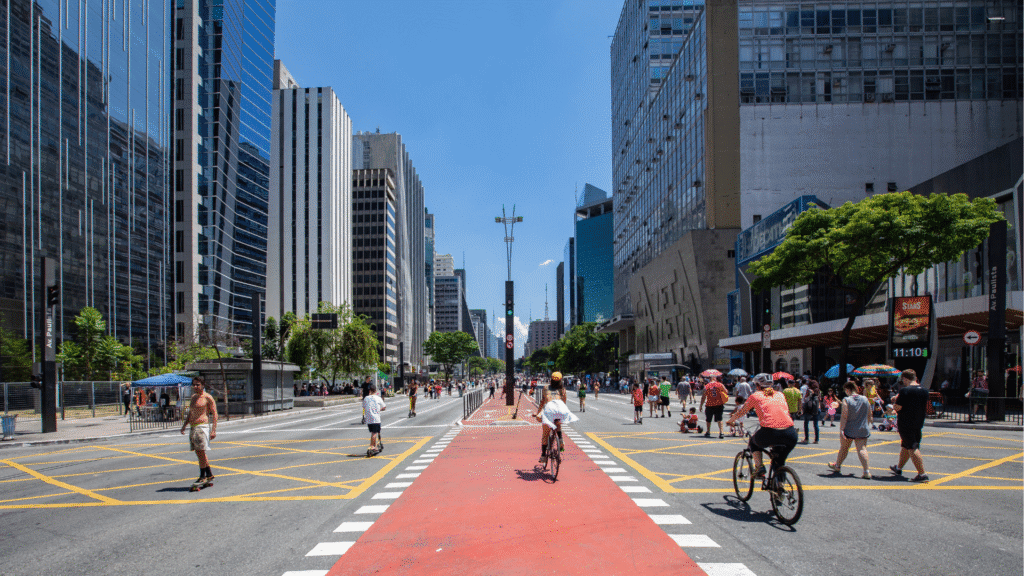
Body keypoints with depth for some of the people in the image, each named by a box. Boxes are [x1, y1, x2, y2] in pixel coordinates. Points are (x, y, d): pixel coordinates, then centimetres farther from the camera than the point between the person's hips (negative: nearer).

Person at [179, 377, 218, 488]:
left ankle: (203, 477, -4)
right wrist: (184, 425, 16)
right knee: (199, 453, 10)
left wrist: (213, 430, -15)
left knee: (200, 452, -11)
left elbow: (214, 414, -9)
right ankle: (209, 475, 18)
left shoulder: (207, 397, -6)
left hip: (203, 426, -8)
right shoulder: (193, 397, 17)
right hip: (193, 428, 8)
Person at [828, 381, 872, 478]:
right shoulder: (865, 399, 1)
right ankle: (866, 472, -16)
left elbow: (844, 417, -18)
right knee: (862, 449, -2)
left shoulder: (846, 400, -13)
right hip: (863, 430, 3)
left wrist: (841, 430, -18)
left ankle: (837, 466, 33)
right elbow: (869, 414, 10)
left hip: (849, 430, -3)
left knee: (843, 448, 14)